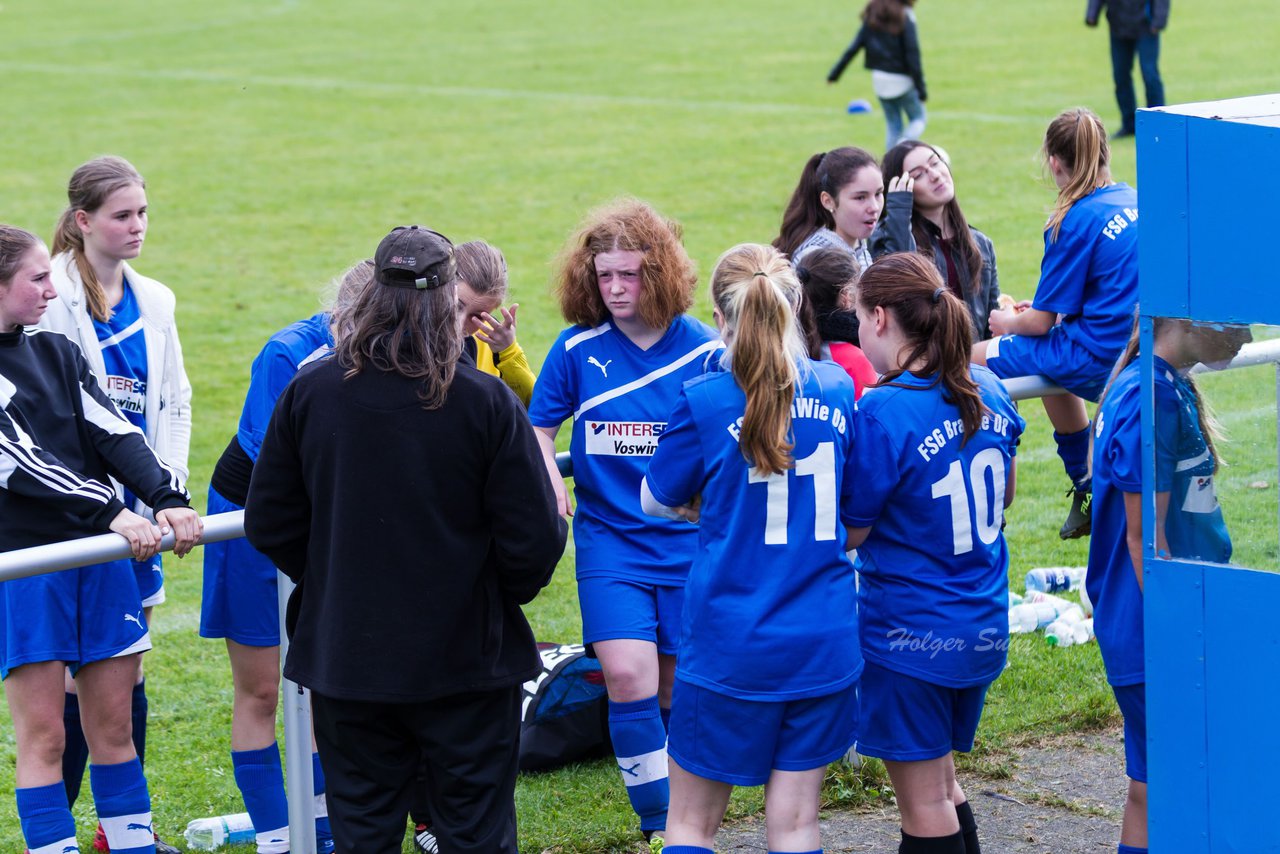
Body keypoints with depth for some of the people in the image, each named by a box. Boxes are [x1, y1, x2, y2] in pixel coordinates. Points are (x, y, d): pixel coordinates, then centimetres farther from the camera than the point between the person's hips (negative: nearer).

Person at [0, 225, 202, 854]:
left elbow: (112, 432, 3)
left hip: (99, 556, 6)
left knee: (114, 725, 10)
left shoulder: (55, 351, 13)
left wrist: (169, 497, -13)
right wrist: (111, 512, -24)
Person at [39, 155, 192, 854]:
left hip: (134, 509, 6)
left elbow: (174, 402, 16)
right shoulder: (53, 301, -10)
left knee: (127, 671, 10)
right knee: (73, 676, -4)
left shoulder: (153, 301, 11)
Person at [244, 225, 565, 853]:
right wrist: (508, 592, 10)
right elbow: (533, 539, -12)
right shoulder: (487, 403, -14)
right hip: (466, 659, -2)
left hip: (344, 657, 2)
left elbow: (268, 524, 2)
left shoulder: (309, 392, -5)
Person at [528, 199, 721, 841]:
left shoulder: (704, 350, -4)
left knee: (680, 689, 6)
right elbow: (538, 426, 9)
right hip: (609, 541, 0)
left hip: (689, 543, 0)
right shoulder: (578, 349, -3)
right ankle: (659, 828, -5)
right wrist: (551, 486, -8)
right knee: (628, 676, -17)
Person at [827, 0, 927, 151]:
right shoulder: (905, 16, -13)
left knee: (892, 124, 17)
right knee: (918, 119, 11)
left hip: (880, 78, 5)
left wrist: (834, 73, 7)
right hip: (902, 80, -5)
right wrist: (921, 88, -12)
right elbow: (913, 54, -15)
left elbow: (854, 47, 1)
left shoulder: (872, 14, 3)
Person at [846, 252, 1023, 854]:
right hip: (984, 625, 7)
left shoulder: (884, 413, -21)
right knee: (942, 782, 21)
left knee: (923, 800, 4)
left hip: (910, 633, -7)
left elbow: (849, 532, -13)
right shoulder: (989, 391, 2)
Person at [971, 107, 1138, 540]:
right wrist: (1048, 309, 24)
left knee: (974, 360, 3)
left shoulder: (1075, 221, -16)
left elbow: (1041, 322, -11)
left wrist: (1009, 322, 11)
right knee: (1051, 357, 36)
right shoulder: (1134, 201, 7)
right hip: (1137, 342, 9)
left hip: (1096, 357, -9)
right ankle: (1086, 490, 40)